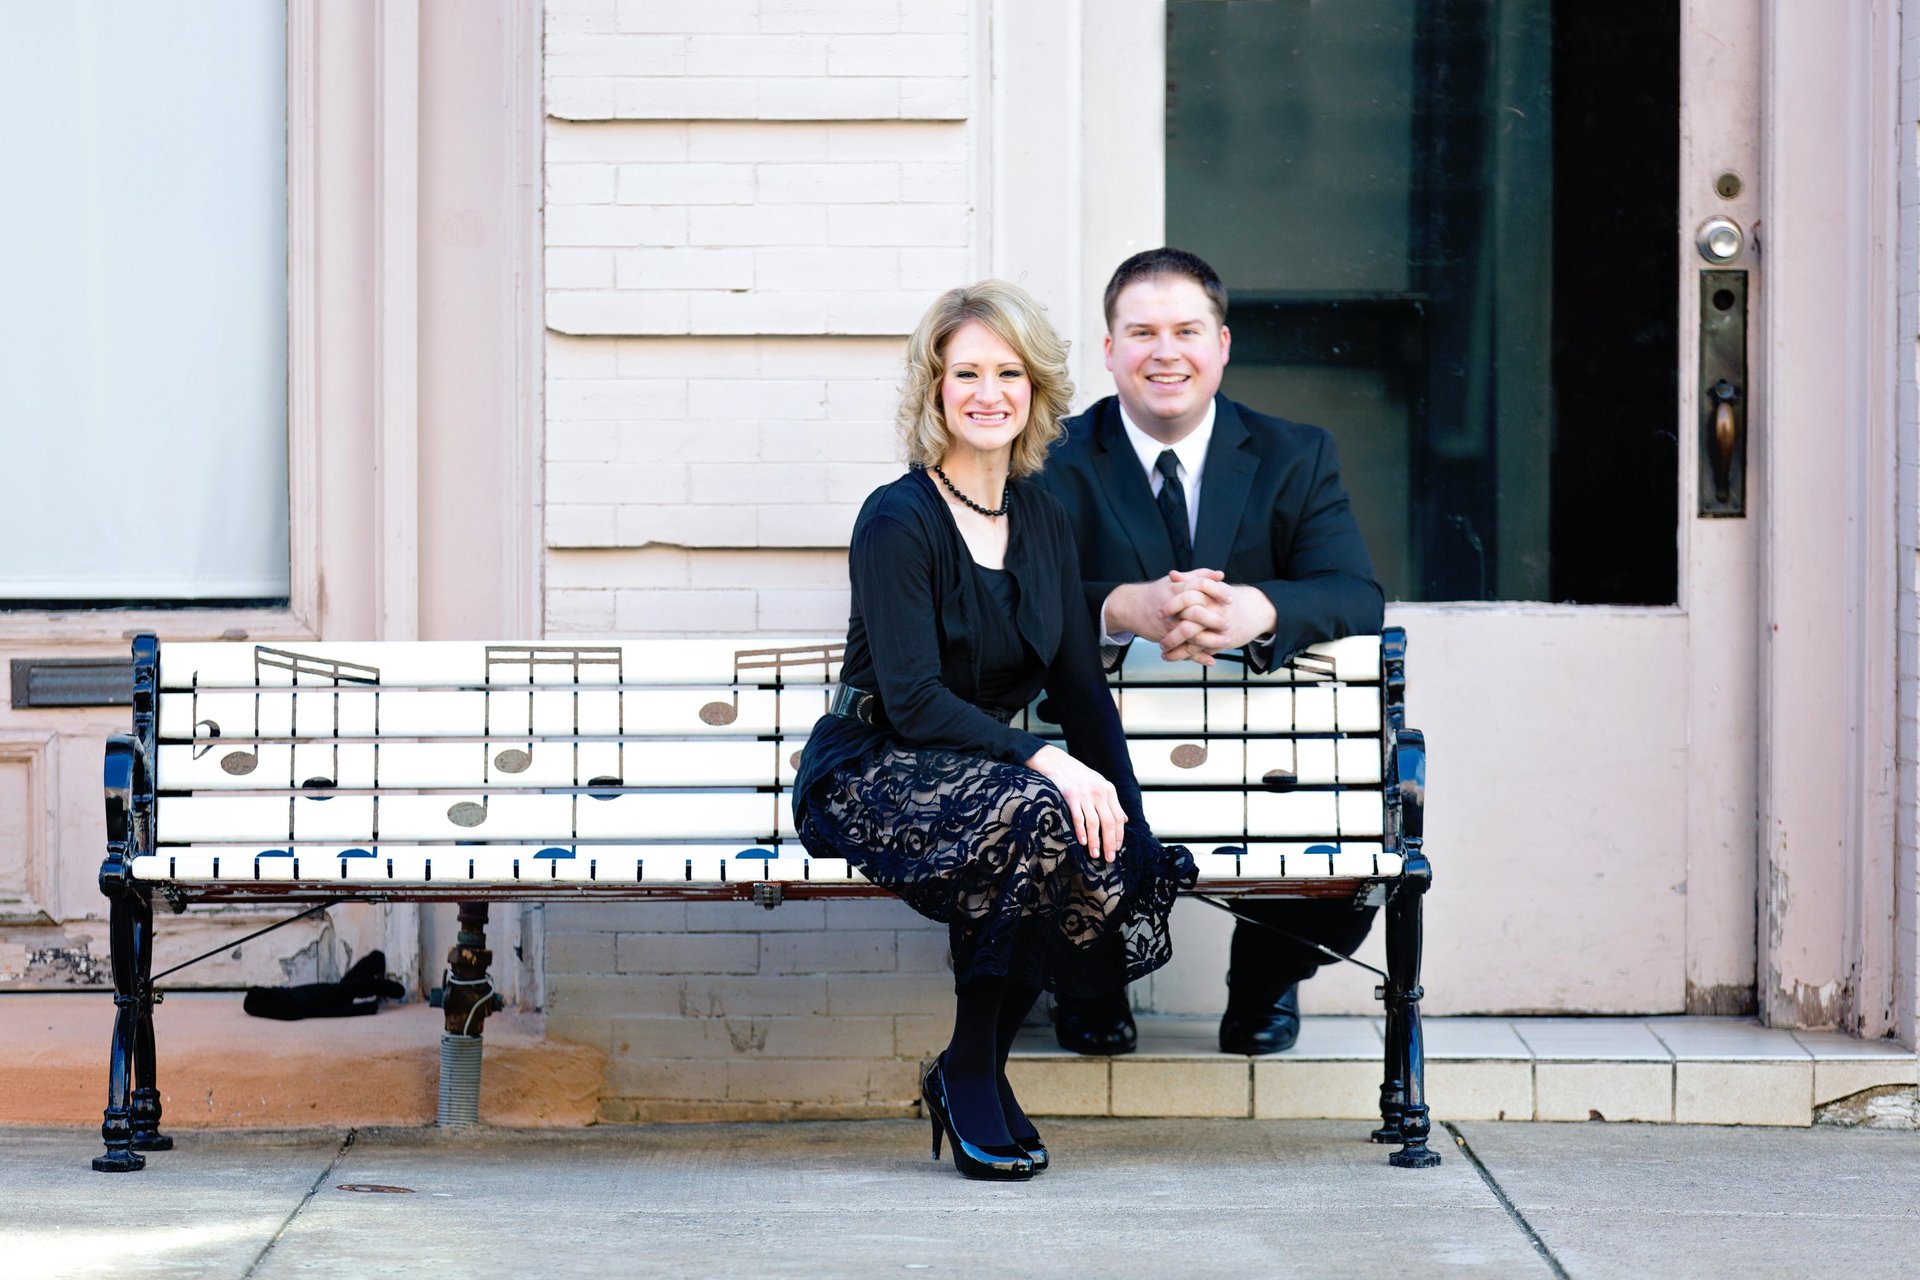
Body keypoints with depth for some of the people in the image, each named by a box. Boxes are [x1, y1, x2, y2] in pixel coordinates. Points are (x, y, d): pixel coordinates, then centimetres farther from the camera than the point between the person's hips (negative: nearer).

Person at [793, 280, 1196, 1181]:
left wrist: (1122, 808, -5)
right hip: (870, 782, -6)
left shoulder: (1041, 519, 11)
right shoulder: (899, 521, -10)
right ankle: (973, 1072, -17)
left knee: (1132, 877, -24)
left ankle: (975, 1066, -3)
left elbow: (1080, 686, 10)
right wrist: (1041, 762, -29)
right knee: (1037, 817, -36)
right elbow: (913, 701, -18)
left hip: (984, 769, 6)